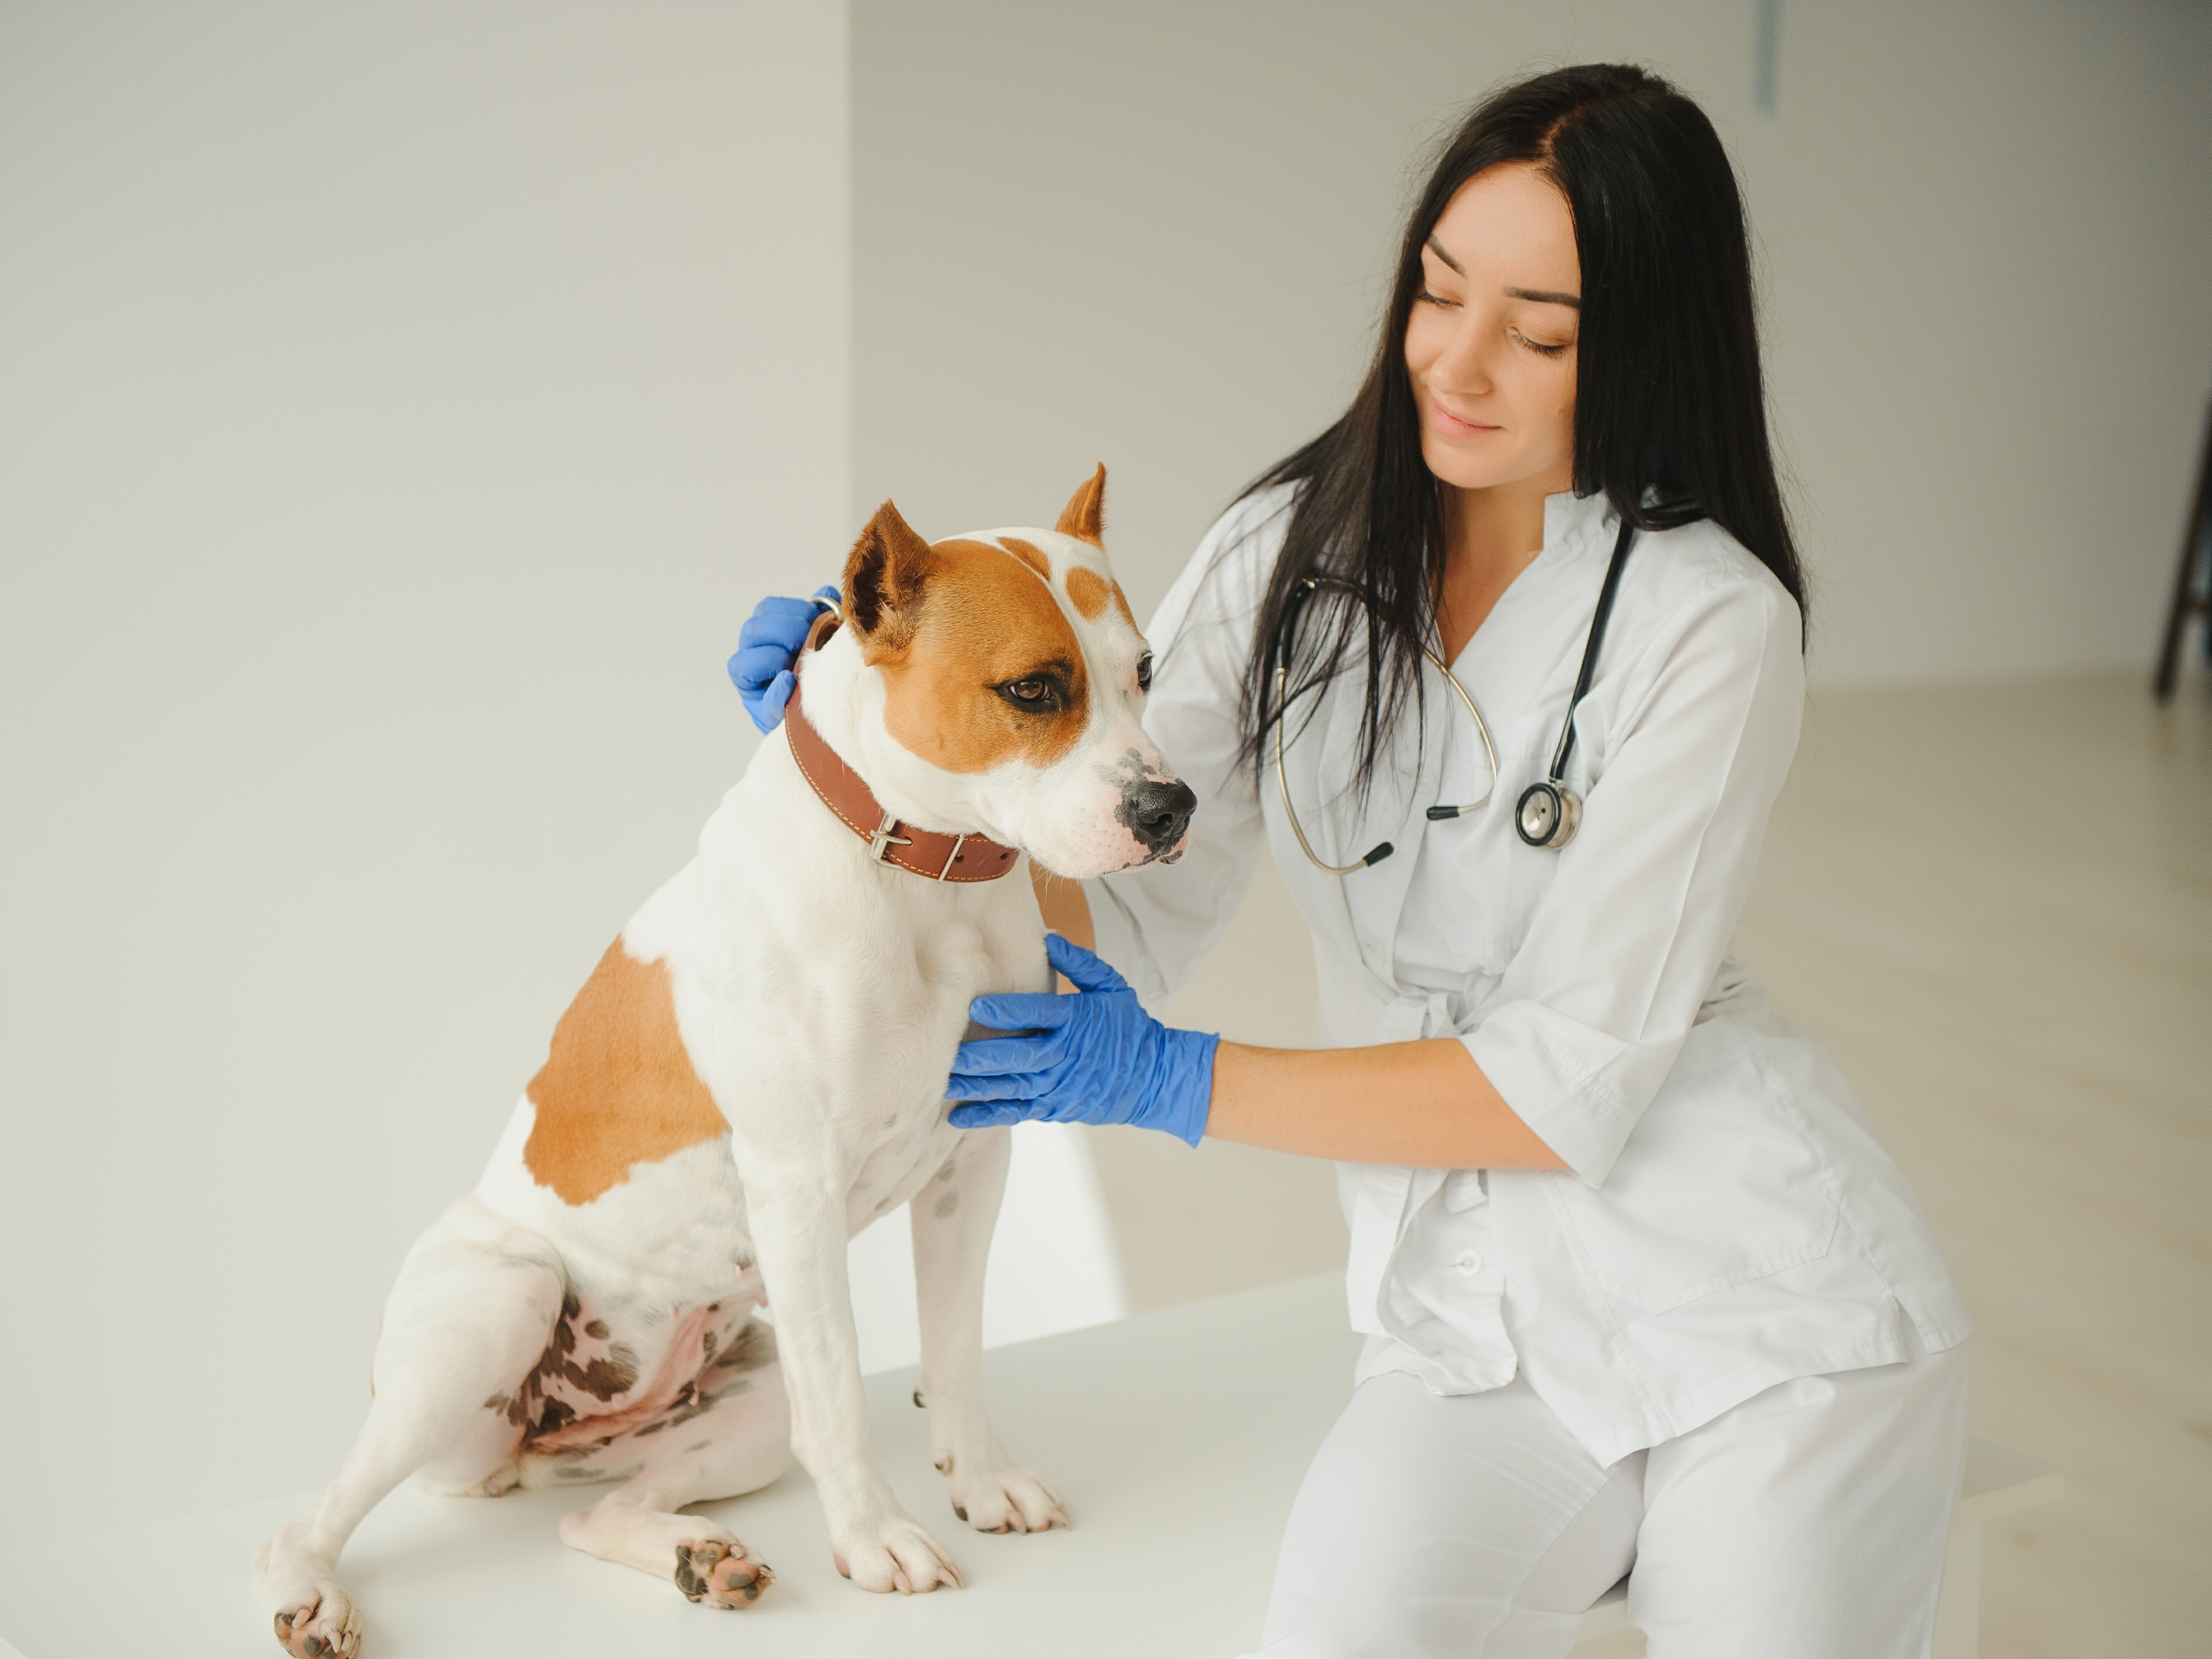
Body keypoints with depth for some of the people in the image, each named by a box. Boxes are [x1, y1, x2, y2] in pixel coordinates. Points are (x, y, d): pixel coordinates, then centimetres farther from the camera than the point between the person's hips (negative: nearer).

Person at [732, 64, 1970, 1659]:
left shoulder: (1708, 624, -10)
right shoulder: (1287, 560, 3)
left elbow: (1569, 1083, -13)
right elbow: (1132, 922, 3)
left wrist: (1171, 1083, -15)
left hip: (1761, 1302, -2)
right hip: (1477, 1320, 2)